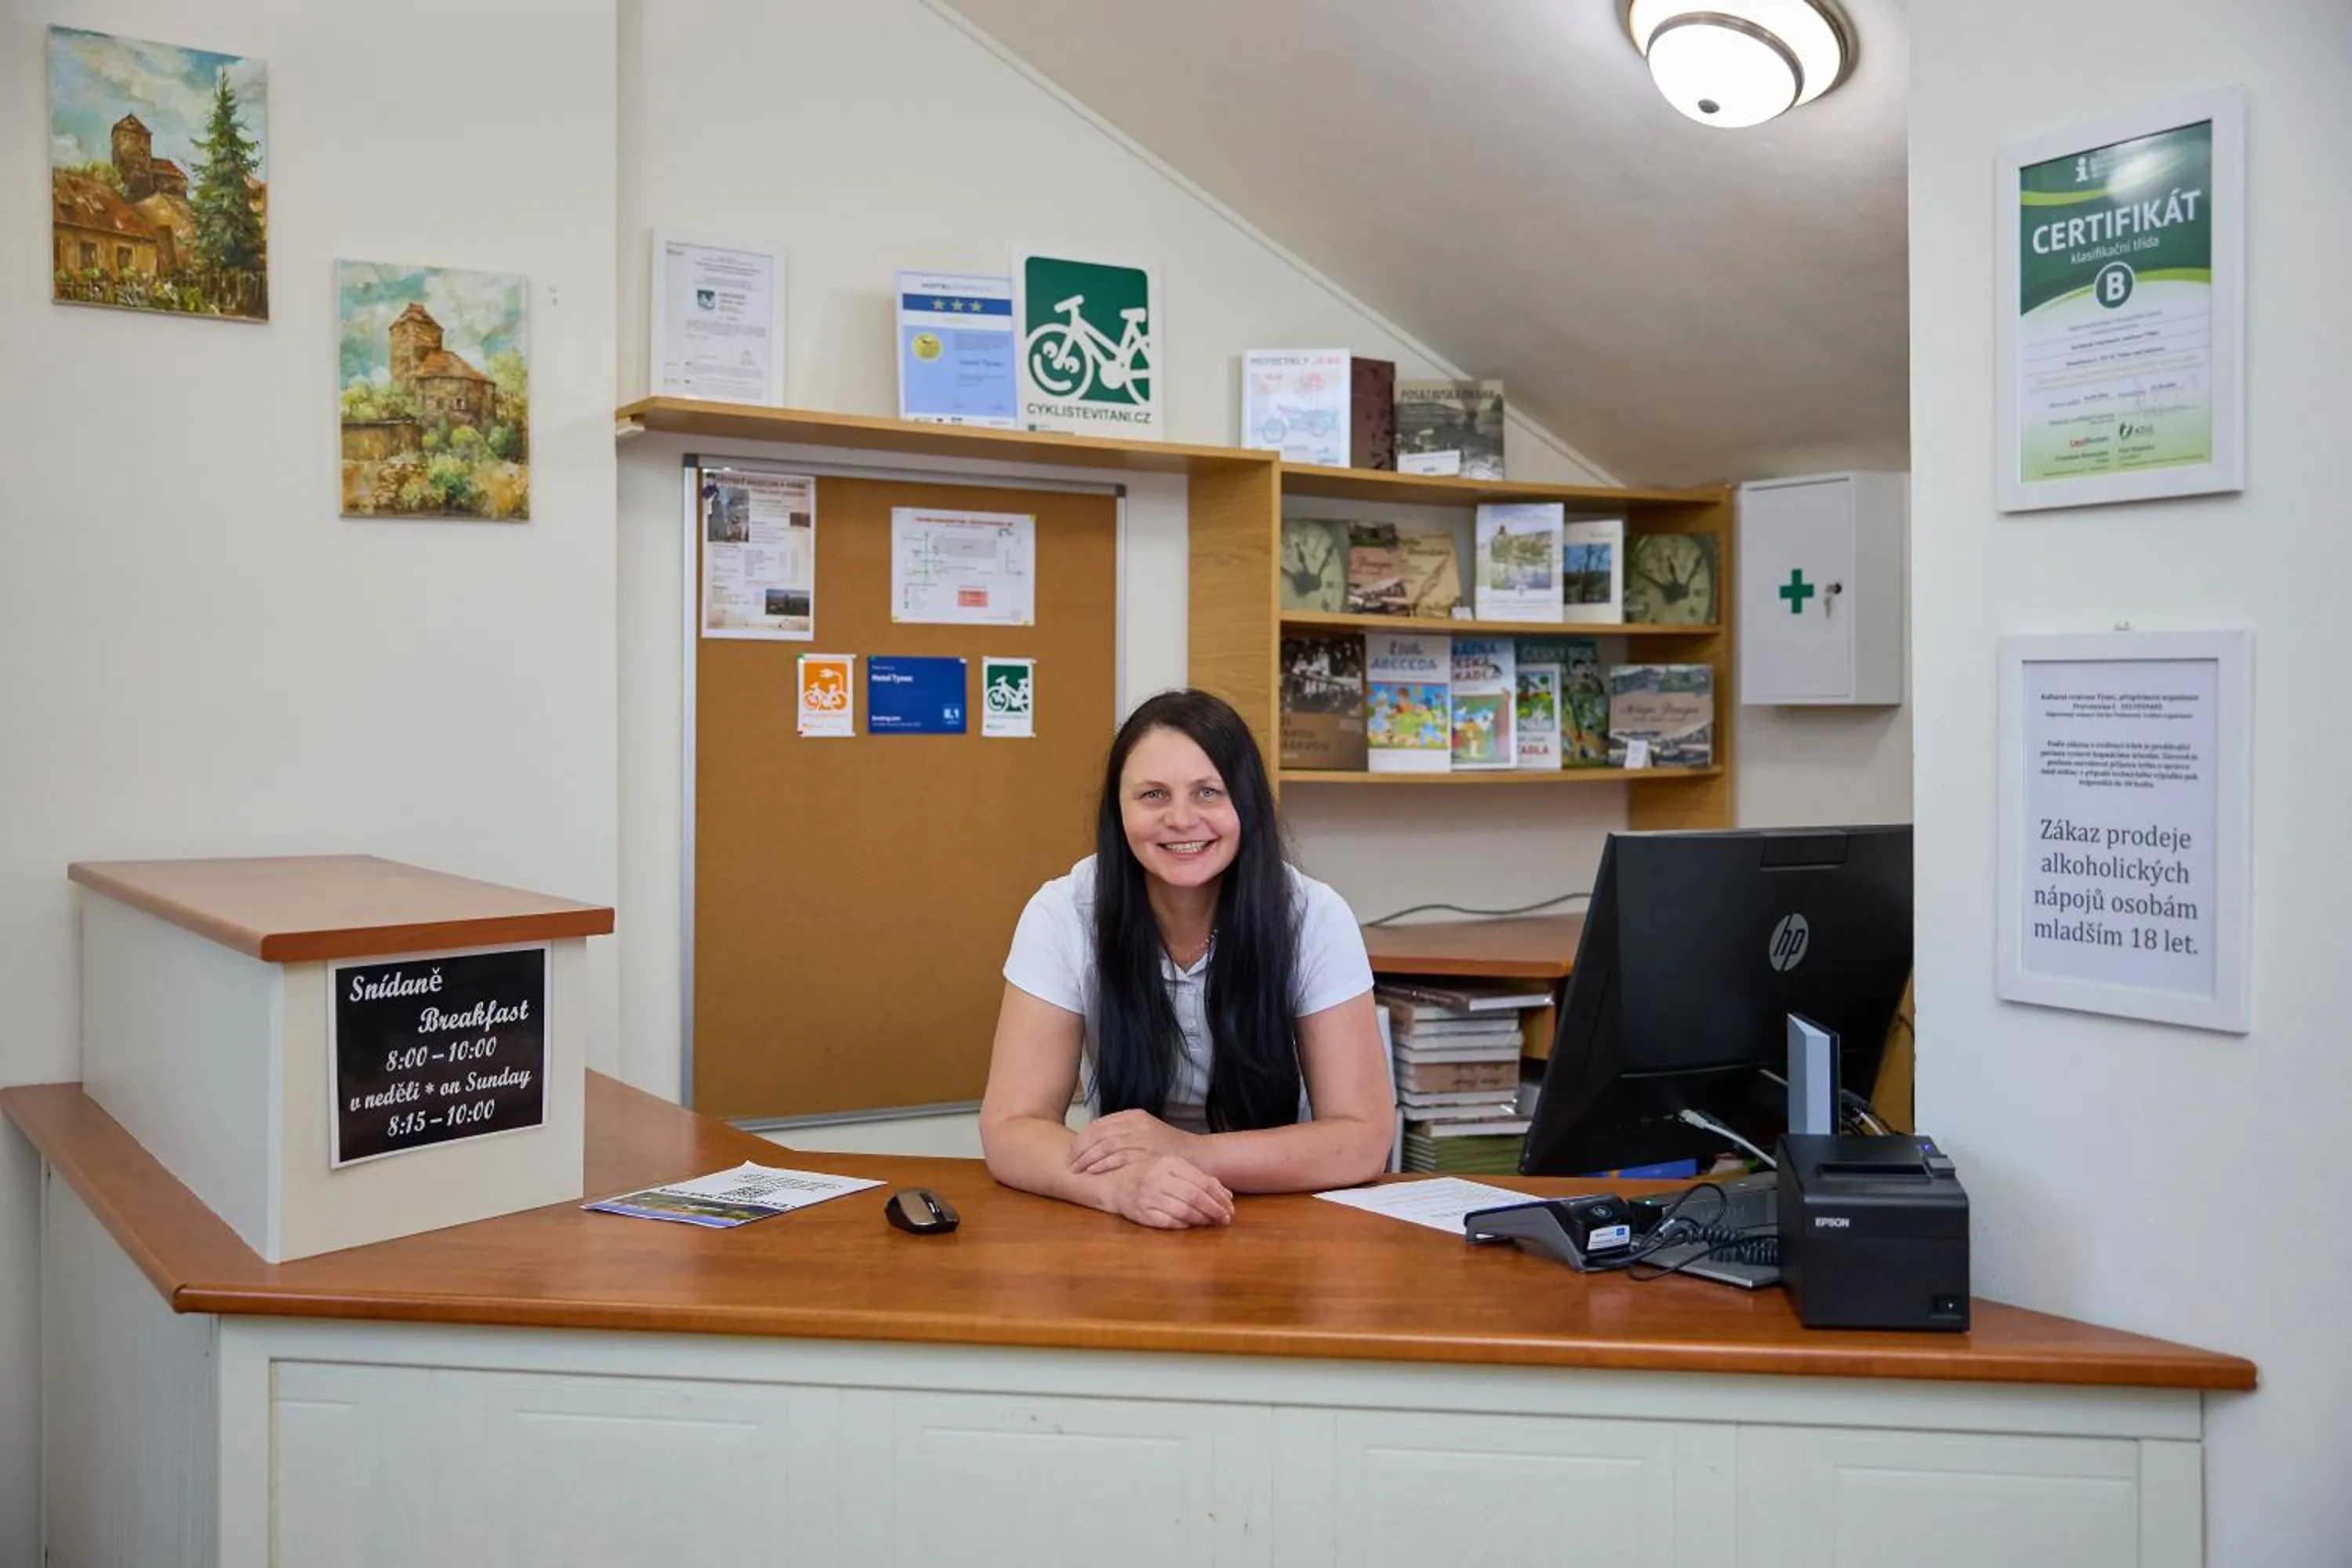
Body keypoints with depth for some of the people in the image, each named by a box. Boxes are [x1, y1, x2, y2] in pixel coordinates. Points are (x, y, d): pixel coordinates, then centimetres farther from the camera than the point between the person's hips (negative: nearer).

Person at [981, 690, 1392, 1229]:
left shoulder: (1315, 918, -13)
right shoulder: (1063, 916, -13)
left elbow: (1364, 1137, -14)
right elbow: (1010, 1129, -15)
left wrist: (1189, 1152, -28)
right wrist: (1121, 1183, -34)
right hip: (1122, 1231, 1)